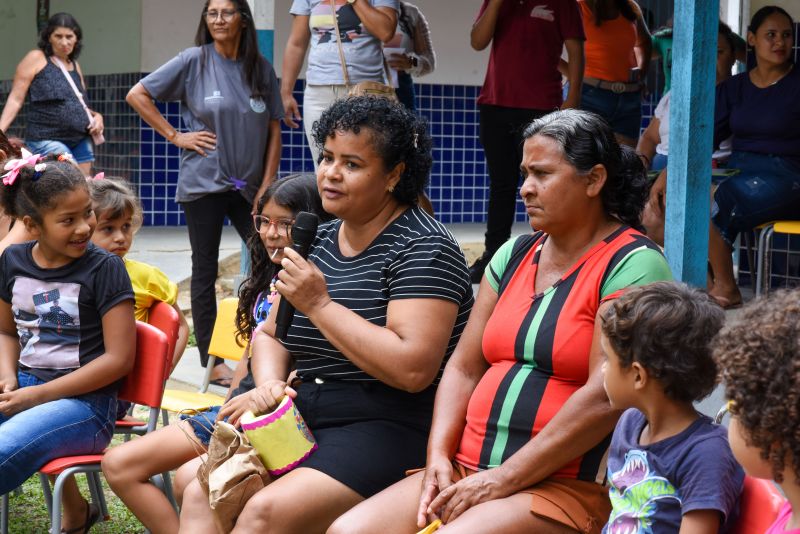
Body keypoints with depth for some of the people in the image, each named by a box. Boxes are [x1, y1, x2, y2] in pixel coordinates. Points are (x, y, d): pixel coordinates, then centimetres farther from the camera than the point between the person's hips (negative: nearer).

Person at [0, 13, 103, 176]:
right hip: (47, 141, -7)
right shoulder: (36, 58, 0)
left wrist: (96, 116, 5)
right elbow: (16, 99, -2)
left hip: (81, 142, 7)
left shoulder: (75, 66, 18)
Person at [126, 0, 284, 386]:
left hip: (248, 187, 2)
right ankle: (212, 363, 10)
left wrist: (266, 186, -2)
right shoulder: (193, 61, -3)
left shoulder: (261, 68, 5)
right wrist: (175, 136, -5)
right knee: (205, 270, 4)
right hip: (203, 184, -2)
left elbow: (274, 131, 5)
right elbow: (137, 96, -1)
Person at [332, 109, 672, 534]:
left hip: (567, 487, -7)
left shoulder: (633, 265, -8)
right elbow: (464, 367, 14)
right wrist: (439, 455, -3)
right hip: (469, 470, 7)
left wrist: (503, 479, -17)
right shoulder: (514, 256, 16)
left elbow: (606, 397, -17)